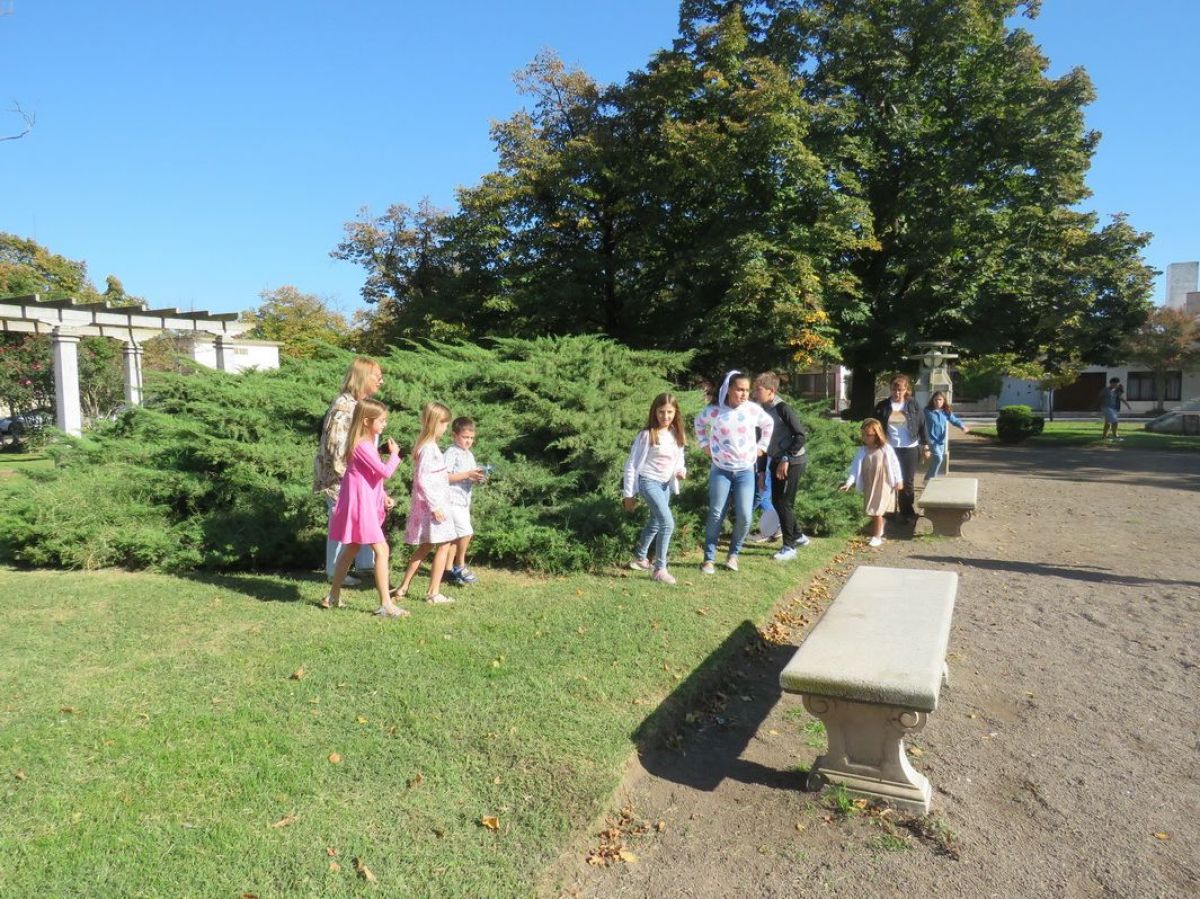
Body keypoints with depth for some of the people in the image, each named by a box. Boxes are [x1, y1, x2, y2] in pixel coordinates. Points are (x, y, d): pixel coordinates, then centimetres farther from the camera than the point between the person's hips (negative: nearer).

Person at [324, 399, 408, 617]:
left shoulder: (366, 442, 11)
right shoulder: (363, 445, -20)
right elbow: (385, 472, -23)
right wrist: (394, 454, -7)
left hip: (367, 502, 11)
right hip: (361, 503, -11)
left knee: (351, 549, 18)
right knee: (381, 549, -10)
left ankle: (333, 597, 28)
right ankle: (386, 604, -7)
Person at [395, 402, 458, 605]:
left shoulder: (425, 446, 12)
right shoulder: (429, 448, -17)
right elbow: (422, 480, -21)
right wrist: (435, 506, -20)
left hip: (431, 503, 10)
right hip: (432, 504, -10)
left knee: (425, 546, 17)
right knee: (444, 546, -3)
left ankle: (404, 587, 23)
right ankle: (433, 593, 2)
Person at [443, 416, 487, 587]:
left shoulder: (469, 454, 15)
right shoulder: (451, 452, -11)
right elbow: (445, 476, -18)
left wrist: (477, 478, -1)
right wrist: (467, 474, -21)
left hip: (464, 501, 8)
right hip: (452, 500, -8)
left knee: (456, 536, 12)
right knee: (466, 532, -13)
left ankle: (450, 569, 21)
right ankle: (460, 566, 4)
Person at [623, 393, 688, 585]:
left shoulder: (677, 435, 2)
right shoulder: (646, 435, -16)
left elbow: (679, 459, 16)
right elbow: (632, 465, -12)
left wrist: (681, 470, -8)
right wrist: (629, 494, -11)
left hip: (666, 484, 7)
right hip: (648, 482, -7)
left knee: (655, 523, 20)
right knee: (667, 523, -17)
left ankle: (640, 558, 41)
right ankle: (659, 569, -7)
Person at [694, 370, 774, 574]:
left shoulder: (754, 409, -5)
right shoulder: (714, 410, -8)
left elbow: (769, 424, 15)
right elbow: (699, 422, 14)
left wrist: (762, 446, 10)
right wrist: (704, 444, 8)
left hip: (746, 471, 1)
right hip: (721, 470, -1)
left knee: (744, 517, -4)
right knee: (716, 515, 0)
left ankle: (733, 554, 19)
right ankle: (709, 558, 12)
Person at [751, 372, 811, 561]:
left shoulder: (783, 409, -17)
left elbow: (802, 434, -18)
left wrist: (786, 459, -19)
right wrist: (761, 470, 11)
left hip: (793, 461, -8)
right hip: (776, 462, 8)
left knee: (784, 503, -6)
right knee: (776, 502, 12)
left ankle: (789, 547, 5)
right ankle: (798, 536, 31)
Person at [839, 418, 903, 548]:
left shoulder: (886, 448, -11)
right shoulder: (862, 451, -3)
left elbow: (894, 465, -4)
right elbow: (856, 467, -7)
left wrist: (898, 481, -2)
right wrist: (849, 482, -17)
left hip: (883, 485, -4)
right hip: (869, 487, 4)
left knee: (877, 511, -6)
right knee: (872, 511, 13)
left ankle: (877, 537, 5)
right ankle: (879, 530, 36)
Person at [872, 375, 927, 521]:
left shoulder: (913, 405, -1)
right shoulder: (882, 406, -2)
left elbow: (922, 425, 1)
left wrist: (925, 445, -2)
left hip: (909, 449, 0)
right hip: (889, 449, 0)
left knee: (907, 482, 8)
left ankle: (907, 512, 18)